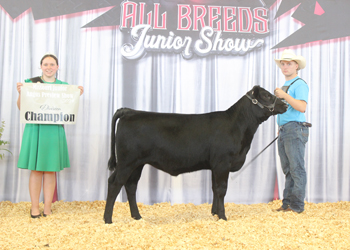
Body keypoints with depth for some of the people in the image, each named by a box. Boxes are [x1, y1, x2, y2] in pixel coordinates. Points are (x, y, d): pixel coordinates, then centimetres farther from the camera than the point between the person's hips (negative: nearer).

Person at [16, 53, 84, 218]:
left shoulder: (64, 86, 10)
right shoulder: (30, 83, 4)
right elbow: (22, 108, 4)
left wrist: (77, 95, -3)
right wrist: (20, 93, -13)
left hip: (54, 131, 2)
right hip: (35, 129, -1)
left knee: (51, 170, 4)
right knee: (36, 170, 1)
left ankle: (47, 208, 13)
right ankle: (35, 208, 11)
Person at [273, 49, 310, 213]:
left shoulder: (300, 85, -6)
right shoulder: (284, 86, 22)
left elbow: (302, 107, -20)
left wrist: (285, 96, -23)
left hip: (295, 130, -9)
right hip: (283, 131, 9)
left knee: (297, 168, -7)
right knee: (288, 169, 10)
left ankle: (297, 205, -4)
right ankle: (287, 203, 14)